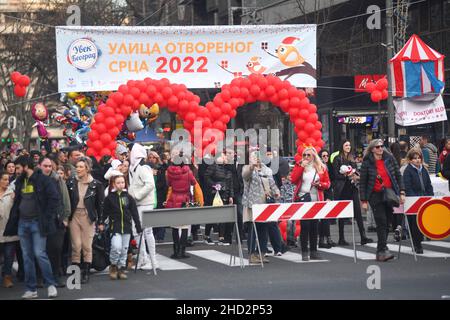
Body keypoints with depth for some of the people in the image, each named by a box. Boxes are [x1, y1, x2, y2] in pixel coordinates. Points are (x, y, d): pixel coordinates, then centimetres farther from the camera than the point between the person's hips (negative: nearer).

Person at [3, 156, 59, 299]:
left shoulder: (43, 180, -7)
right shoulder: (20, 181, 13)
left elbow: (54, 198, -11)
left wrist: (47, 217, -14)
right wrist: (13, 221, 9)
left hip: (37, 223, -6)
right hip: (23, 223, 6)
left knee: (39, 254, -11)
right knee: (27, 256, 6)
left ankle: (50, 284, 2)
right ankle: (31, 289, 10)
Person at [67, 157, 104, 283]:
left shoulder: (96, 184, -2)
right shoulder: (71, 182, 3)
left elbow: (100, 204, 2)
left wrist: (101, 221, -1)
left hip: (88, 217, -1)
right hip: (74, 216, 1)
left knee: (87, 246, 1)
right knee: (76, 246, -1)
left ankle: (86, 273, 9)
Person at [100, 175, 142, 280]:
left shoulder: (128, 197, 4)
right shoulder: (109, 198, -2)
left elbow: (134, 213, 6)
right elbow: (105, 212, 5)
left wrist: (138, 226, 4)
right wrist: (101, 223, 1)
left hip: (127, 226, 3)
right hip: (115, 227, -3)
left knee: (124, 249, 7)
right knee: (116, 247, -17)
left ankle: (121, 269, 18)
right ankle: (113, 266, 4)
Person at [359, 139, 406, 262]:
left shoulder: (389, 159, 4)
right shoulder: (367, 163, -3)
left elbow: (398, 176, 9)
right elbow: (362, 183, 0)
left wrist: (401, 192, 1)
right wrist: (364, 200, -3)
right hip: (375, 195, -3)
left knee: (387, 223, 5)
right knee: (381, 222, -14)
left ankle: (380, 251, 14)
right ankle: (383, 249, -16)